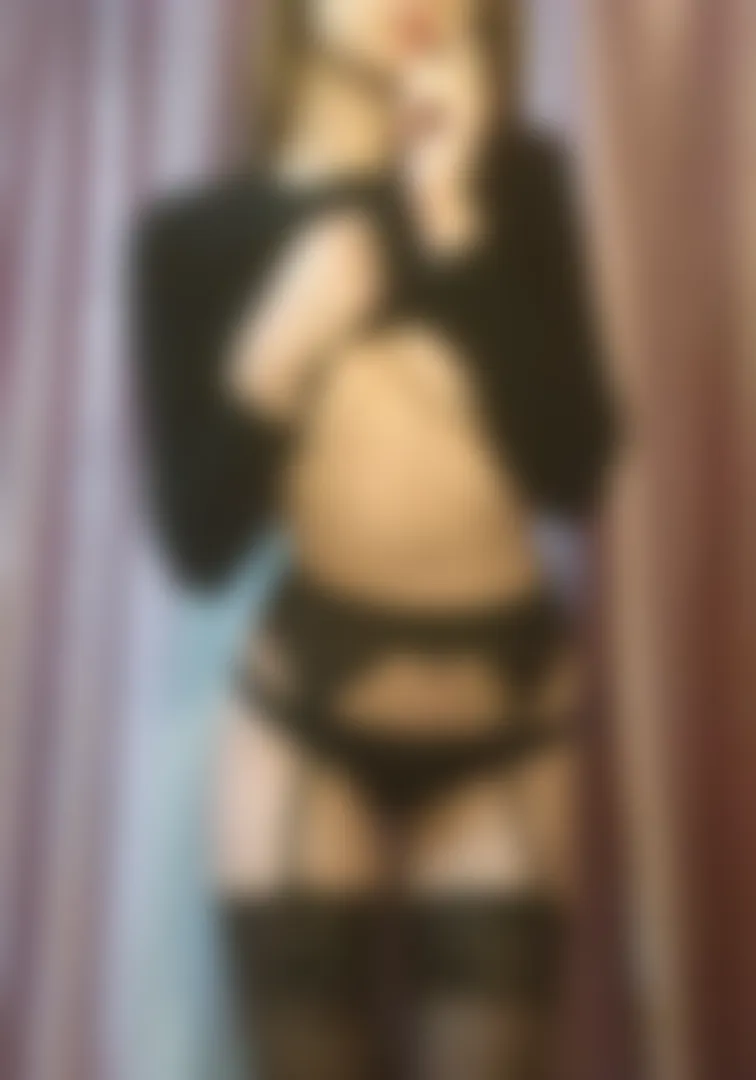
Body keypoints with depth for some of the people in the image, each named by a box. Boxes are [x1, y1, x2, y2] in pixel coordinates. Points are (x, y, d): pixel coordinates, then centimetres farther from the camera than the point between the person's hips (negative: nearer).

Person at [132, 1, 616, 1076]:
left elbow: (576, 469, -11)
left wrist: (459, 225, -15)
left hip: (506, 714, 1)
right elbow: (199, 541, -4)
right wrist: (276, 363, -18)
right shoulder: (199, 235, -2)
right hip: (308, 716, -1)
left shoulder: (514, 178, 2)